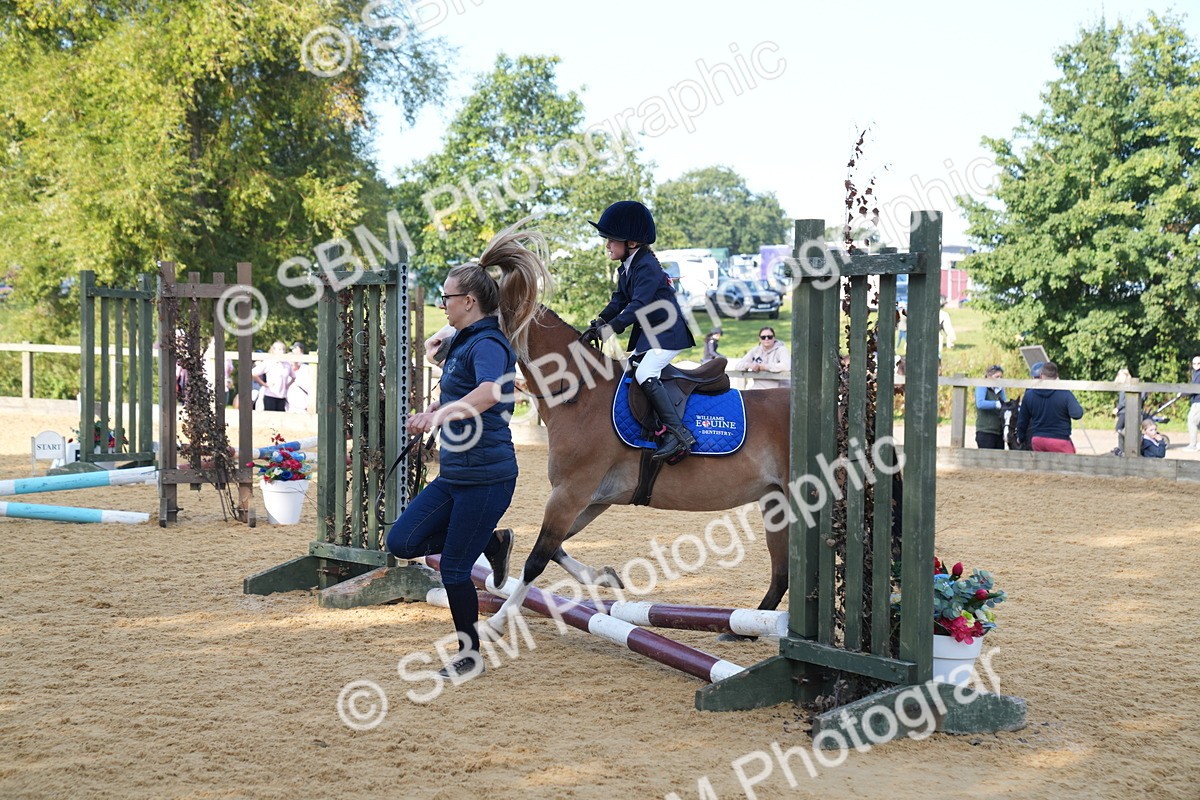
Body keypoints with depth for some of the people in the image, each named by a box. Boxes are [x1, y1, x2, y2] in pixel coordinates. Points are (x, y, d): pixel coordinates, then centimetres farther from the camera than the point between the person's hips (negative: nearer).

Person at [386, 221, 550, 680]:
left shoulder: (487, 344, -17)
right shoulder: (465, 341, 12)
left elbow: (491, 389, -40)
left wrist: (443, 412, -52)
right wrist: (445, 350, 20)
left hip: (487, 476, -9)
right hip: (454, 473, 9)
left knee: (453, 569, -1)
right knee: (402, 543, 4)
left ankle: (470, 655, 18)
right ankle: (492, 543, 20)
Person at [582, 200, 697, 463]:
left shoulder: (646, 267, -20)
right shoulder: (626, 268, 11)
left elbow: (638, 305, -29)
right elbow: (619, 300, 11)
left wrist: (612, 327, -34)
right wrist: (599, 321, -4)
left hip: (667, 333, -11)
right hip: (647, 333, 11)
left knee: (645, 374, -26)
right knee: (631, 368, 18)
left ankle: (679, 434, -29)